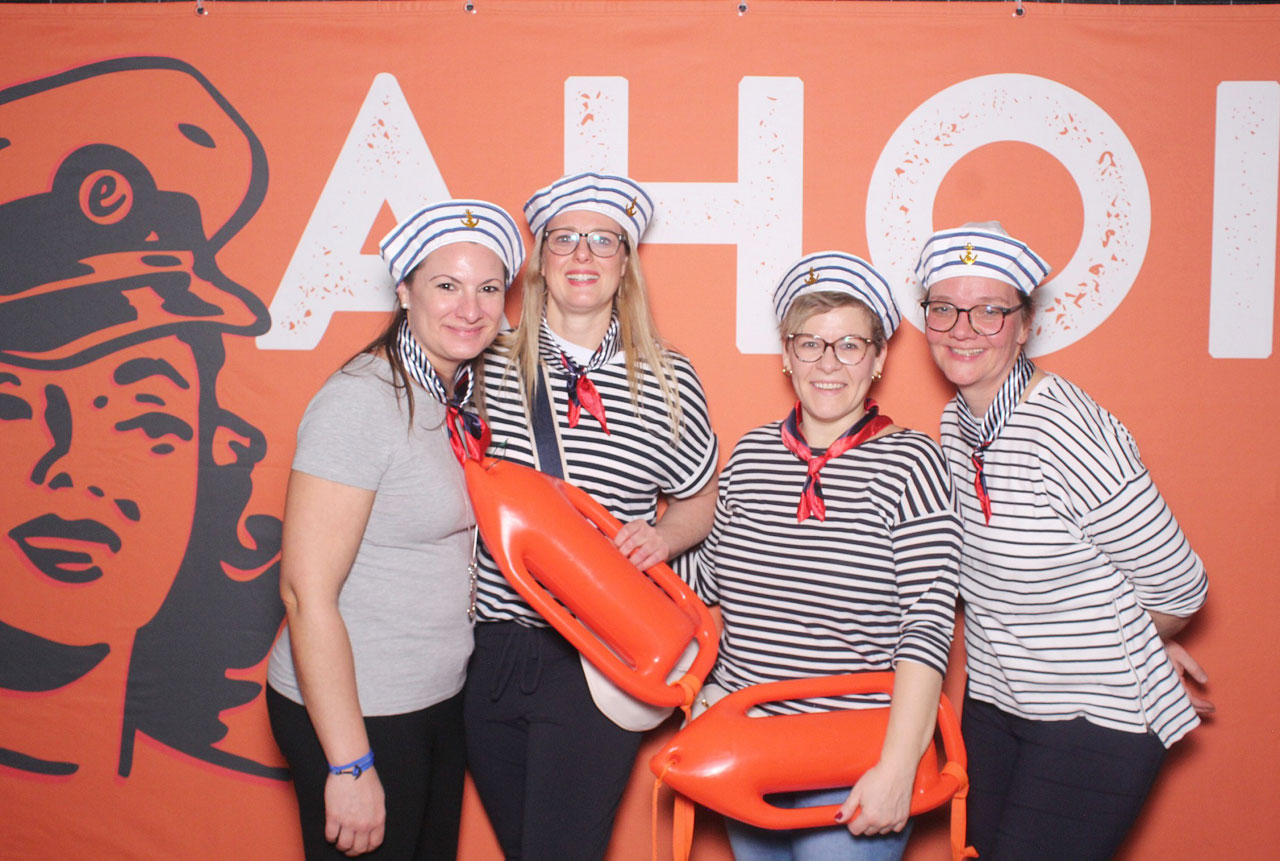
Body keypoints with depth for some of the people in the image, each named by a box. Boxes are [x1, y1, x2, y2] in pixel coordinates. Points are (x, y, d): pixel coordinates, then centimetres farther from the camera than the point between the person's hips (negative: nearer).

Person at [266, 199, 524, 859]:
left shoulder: (460, 398, 5)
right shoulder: (361, 400, -19)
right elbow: (306, 591, -21)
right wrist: (350, 766, -21)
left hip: (441, 699, 8)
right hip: (351, 710, -8)